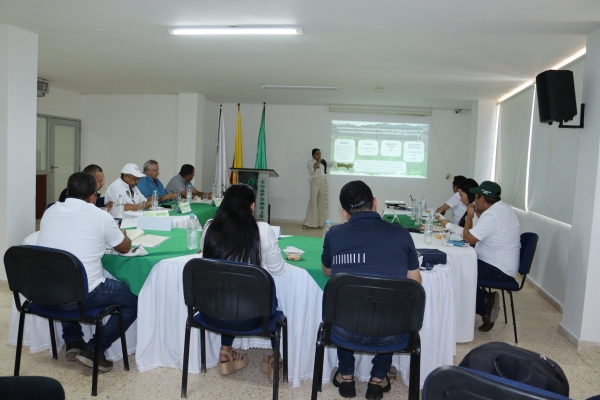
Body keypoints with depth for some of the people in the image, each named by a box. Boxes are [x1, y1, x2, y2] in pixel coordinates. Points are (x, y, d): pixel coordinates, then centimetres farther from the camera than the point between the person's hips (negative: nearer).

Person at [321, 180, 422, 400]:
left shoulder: (334, 234, -3)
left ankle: (346, 376, 38)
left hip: (346, 329, 0)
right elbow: (415, 283, 8)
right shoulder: (401, 234, -4)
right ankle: (378, 378, 34)